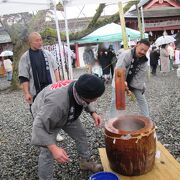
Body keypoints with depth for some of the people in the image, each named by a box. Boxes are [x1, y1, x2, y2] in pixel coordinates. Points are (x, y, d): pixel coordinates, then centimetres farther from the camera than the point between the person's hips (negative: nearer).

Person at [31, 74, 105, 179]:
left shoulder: (80, 88, -27)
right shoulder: (55, 102, -48)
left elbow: (86, 103, -2)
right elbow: (39, 127, -41)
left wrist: (93, 113, -17)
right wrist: (53, 148, -48)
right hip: (44, 116, -6)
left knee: (81, 134, 11)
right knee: (47, 152, -10)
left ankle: (85, 162, 33)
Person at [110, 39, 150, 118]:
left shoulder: (144, 60, -11)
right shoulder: (125, 54, -29)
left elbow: (142, 74, -10)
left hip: (133, 82, 5)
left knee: (142, 99, 5)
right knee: (115, 101, -5)